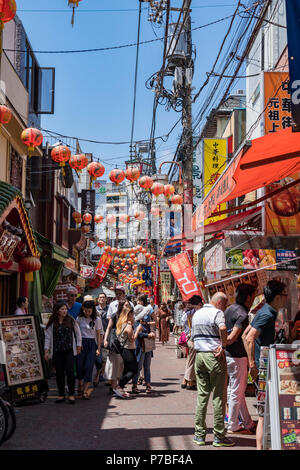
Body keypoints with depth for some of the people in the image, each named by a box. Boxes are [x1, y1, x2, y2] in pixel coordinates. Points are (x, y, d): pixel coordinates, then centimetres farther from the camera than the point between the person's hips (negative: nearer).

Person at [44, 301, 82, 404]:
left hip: (69, 350, -1)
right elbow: (47, 337, 3)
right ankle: (61, 395, 16)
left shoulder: (71, 320, 2)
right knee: (59, 373, 5)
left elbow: (77, 333, 10)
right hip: (57, 352, 1)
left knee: (70, 371, -8)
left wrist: (78, 346, 9)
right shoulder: (51, 323, 1)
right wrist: (46, 351, 0)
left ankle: (71, 395, 3)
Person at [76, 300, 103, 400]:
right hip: (81, 343, 1)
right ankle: (81, 385, 19)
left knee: (88, 366, -7)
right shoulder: (79, 318, 4)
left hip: (91, 344, -1)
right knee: (79, 365, 0)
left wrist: (98, 348, -1)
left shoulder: (97, 320, 1)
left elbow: (99, 334, 3)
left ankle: (86, 389, -3)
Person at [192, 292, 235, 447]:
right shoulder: (217, 313, -9)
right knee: (219, 396, 1)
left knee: (202, 395, 11)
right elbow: (222, 328, -28)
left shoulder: (196, 314, 16)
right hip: (215, 356, -7)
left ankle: (199, 434, 12)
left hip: (199, 355, 7)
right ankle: (219, 436, 5)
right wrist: (223, 346, -18)